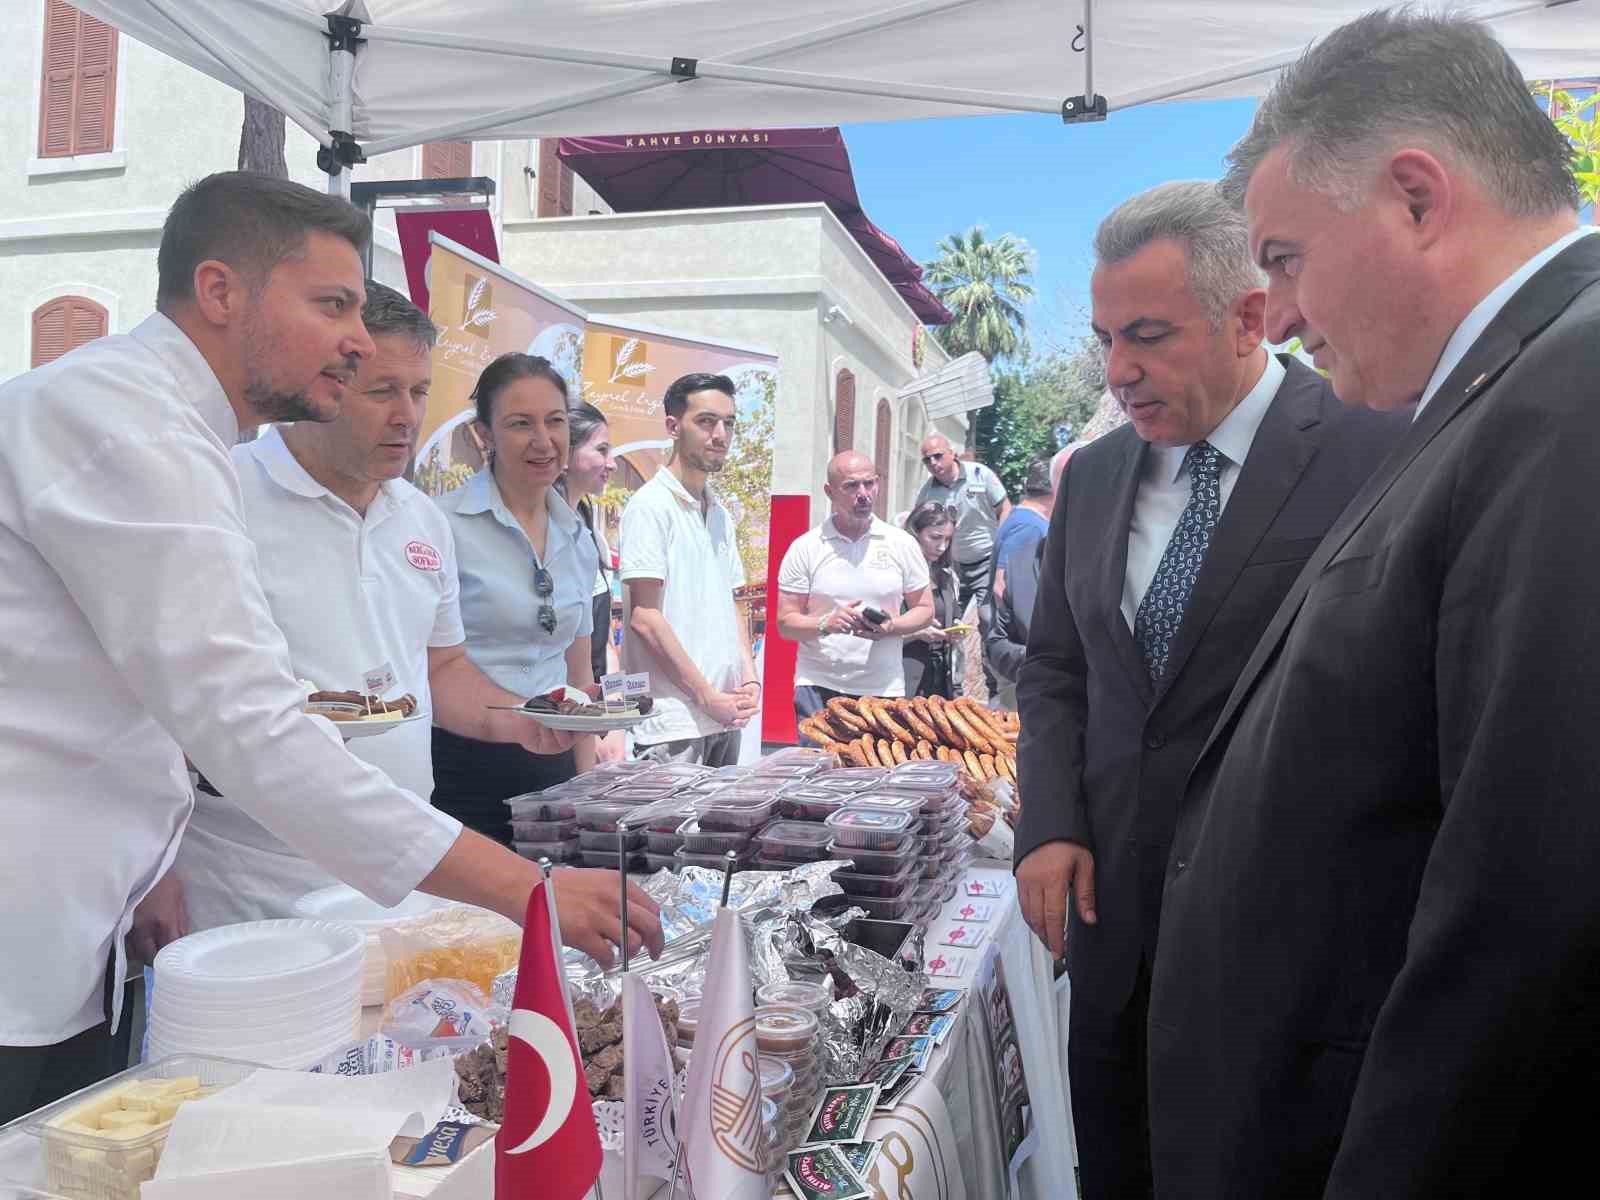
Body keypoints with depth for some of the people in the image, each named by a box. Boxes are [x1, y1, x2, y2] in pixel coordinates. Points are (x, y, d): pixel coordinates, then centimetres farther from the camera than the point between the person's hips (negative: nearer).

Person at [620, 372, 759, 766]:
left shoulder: (720, 514, 14)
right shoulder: (651, 505, -9)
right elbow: (644, 616, -15)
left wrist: (749, 677, 2)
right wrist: (707, 696, -14)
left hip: (726, 717, 8)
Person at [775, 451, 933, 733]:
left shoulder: (902, 544, 6)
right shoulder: (805, 548, 1)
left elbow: (924, 610, 9)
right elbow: (786, 623, 0)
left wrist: (890, 626, -11)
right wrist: (826, 623, -19)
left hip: (884, 689, 1)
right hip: (818, 688, -1)